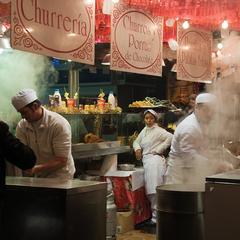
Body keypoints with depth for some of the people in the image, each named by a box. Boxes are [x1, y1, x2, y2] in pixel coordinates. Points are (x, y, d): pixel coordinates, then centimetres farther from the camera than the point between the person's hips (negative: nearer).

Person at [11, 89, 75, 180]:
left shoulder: (59, 124, -19)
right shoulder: (22, 126, -4)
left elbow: (62, 161, -21)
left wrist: (36, 169, -31)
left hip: (60, 178, -4)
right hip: (38, 177, 5)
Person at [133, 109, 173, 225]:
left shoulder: (158, 131, -7)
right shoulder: (144, 130, 18)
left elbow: (170, 137, -21)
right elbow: (136, 141, 29)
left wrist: (159, 149, -15)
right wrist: (137, 148, 6)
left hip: (154, 159, -8)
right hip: (146, 160, 8)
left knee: (154, 190, -12)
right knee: (150, 190, 10)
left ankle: (156, 217, -10)